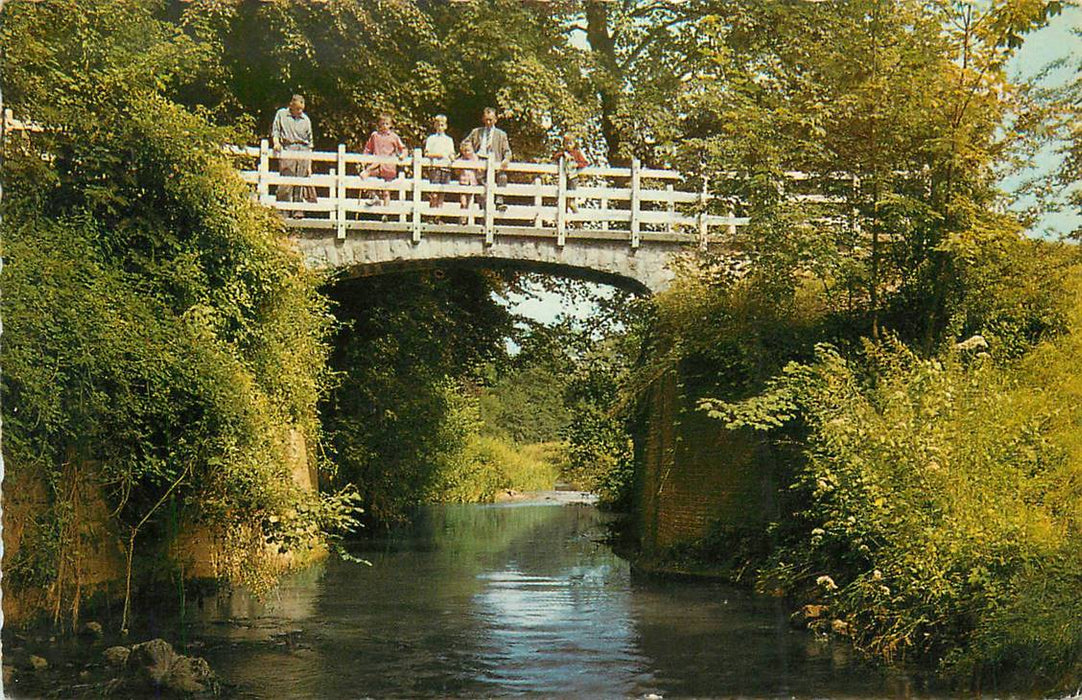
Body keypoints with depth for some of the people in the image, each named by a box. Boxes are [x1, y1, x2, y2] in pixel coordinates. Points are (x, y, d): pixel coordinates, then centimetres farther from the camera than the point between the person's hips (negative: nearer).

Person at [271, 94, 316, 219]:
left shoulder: (306, 119, 16)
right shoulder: (281, 114, 12)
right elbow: (275, 130, 11)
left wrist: (309, 165, 14)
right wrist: (276, 142, -12)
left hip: (303, 152, 2)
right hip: (287, 150, -2)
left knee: (300, 184, -2)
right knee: (286, 184, -10)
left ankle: (298, 211, 1)